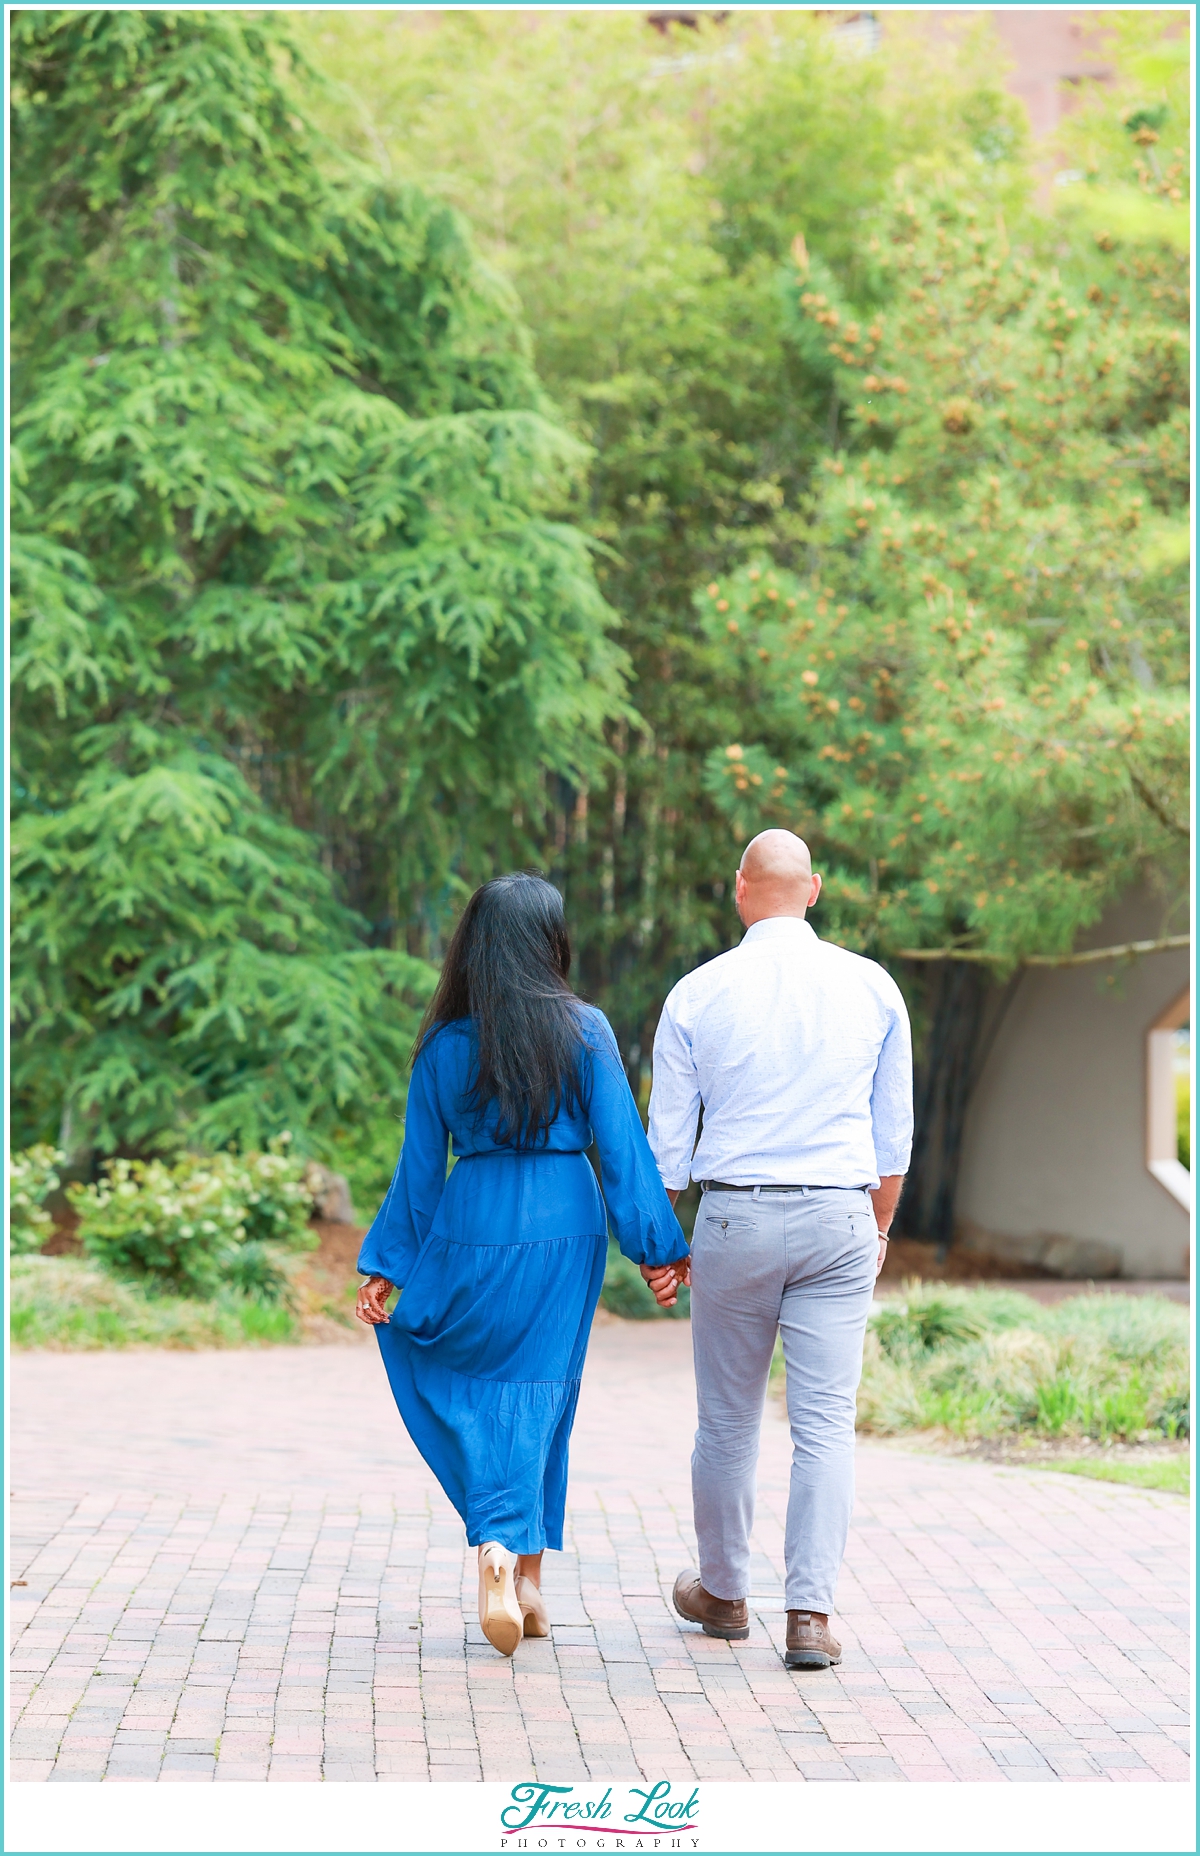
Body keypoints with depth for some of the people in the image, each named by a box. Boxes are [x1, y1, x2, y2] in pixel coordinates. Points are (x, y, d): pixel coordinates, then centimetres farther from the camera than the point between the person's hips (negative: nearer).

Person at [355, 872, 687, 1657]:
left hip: (471, 1228, 0)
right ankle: (528, 1575, 14)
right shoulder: (585, 1031, -4)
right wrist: (658, 1246, -1)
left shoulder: (446, 1042, -1)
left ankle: (497, 1543, -5)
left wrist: (386, 1267, 9)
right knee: (538, 1395, 11)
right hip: (566, 1228, 0)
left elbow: (421, 1165, 2)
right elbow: (622, 1146, -6)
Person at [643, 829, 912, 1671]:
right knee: (827, 1421, 0)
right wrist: (879, 1226, 21)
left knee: (728, 1419, 13)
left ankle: (724, 1593, 28)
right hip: (839, 1221, 1)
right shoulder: (872, 987, 2)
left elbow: (668, 1141, 1)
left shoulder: (697, 995, -2)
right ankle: (812, 1613, -7)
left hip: (736, 1220, 0)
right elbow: (894, 1132, 8)